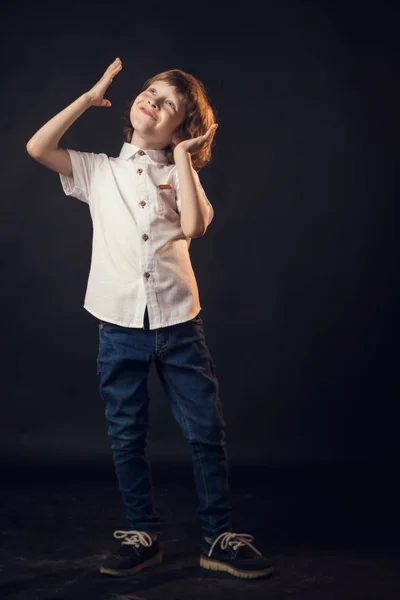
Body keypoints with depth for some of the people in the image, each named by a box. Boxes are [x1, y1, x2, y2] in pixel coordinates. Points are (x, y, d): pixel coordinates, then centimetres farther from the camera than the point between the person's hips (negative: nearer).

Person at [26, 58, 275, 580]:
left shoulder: (181, 174, 9)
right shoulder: (98, 171, 11)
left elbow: (194, 225, -11)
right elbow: (37, 148, -4)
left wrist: (182, 156, -4)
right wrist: (92, 96, 3)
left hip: (178, 322, 0)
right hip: (120, 324, 1)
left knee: (207, 431, 1)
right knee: (126, 437, 8)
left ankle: (218, 538, 15)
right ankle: (142, 536, 24)